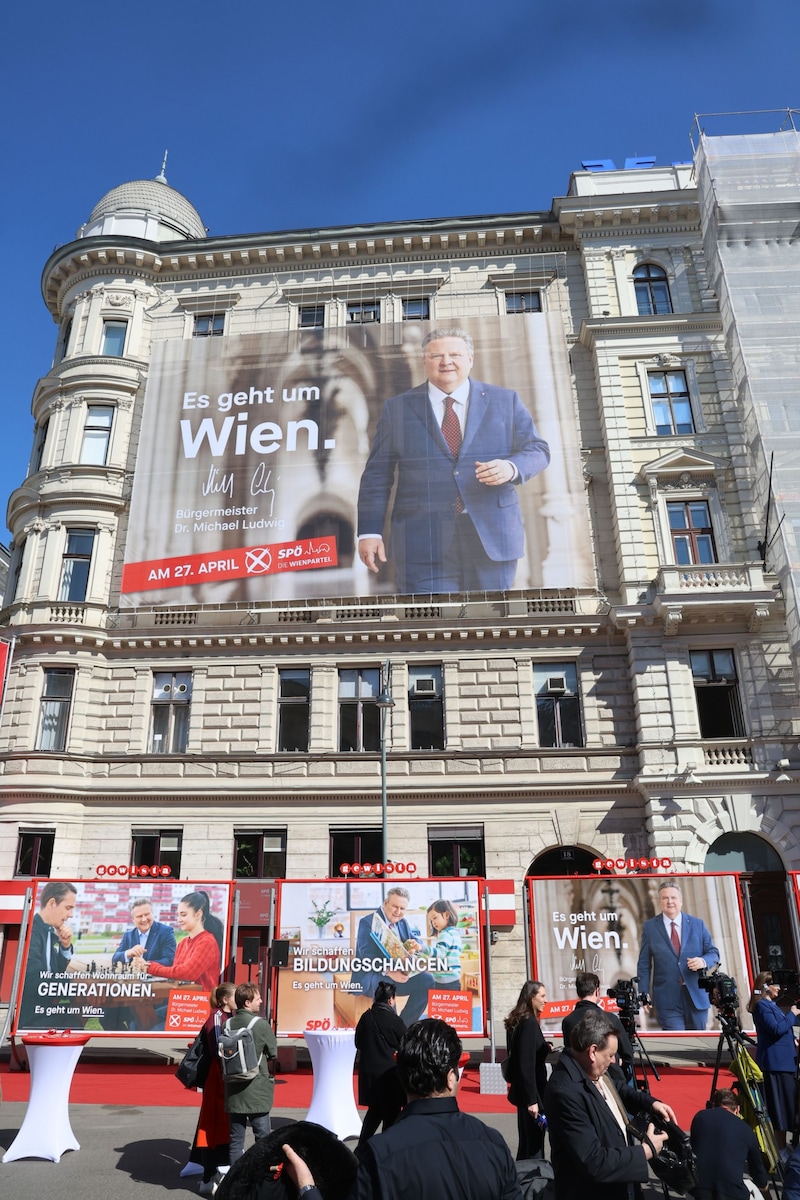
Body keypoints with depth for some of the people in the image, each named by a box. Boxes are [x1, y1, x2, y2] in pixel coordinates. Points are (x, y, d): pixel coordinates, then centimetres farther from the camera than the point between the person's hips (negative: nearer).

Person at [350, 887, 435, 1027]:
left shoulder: (403, 922, 12)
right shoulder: (367, 922, -11)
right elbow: (367, 956, -24)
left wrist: (417, 946, -20)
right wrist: (389, 972, -42)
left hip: (398, 974, 7)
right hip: (370, 976, -7)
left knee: (427, 979, -13)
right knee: (383, 984, -38)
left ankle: (404, 1025, -4)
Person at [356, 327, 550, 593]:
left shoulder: (506, 401, 11)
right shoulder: (397, 408, 9)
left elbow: (538, 450, 9)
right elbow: (377, 475, 7)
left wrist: (511, 468, -14)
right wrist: (370, 531, -1)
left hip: (492, 538, 1)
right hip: (423, 545, -1)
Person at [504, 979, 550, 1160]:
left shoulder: (518, 1021, 8)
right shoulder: (529, 1023, -20)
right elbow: (527, 1064, -23)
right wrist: (532, 1099, -23)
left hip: (523, 1090, 9)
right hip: (531, 1091, -9)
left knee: (527, 1140, 18)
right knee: (533, 1141, 1)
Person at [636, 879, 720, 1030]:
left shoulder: (697, 924, 5)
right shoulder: (649, 927, 1)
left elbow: (713, 953, 8)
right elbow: (644, 965, 3)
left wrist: (703, 961, -15)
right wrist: (644, 994, -4)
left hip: (696, 997, 2)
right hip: (668, 1001, -2)